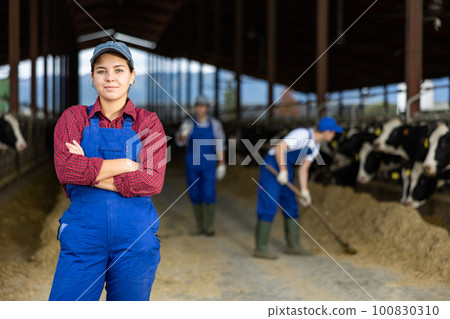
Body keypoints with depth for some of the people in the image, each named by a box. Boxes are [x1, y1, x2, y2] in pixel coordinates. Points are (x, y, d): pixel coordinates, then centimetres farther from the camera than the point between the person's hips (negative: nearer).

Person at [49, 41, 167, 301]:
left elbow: (152, 181, -8)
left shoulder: (149, 122, 7)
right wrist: (126, 165, -10)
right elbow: (65, 168, -10)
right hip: (83, 235, 0)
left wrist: (91, 173, -9)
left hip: (136, 238, 1)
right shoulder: (74, 118, 8)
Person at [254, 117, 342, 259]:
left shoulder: (316, 147, 8)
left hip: (286, 170, 10)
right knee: (269, 207, -11)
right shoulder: (303, 134, -20)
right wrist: (283, 171, -28)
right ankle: (260, 248, -8)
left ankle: (293, 245, 21)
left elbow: (303, 169, 11)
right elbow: (279, 147, -27)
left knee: (291, 207, 11)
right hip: (272, 165, -10)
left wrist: (304, 191, 3)